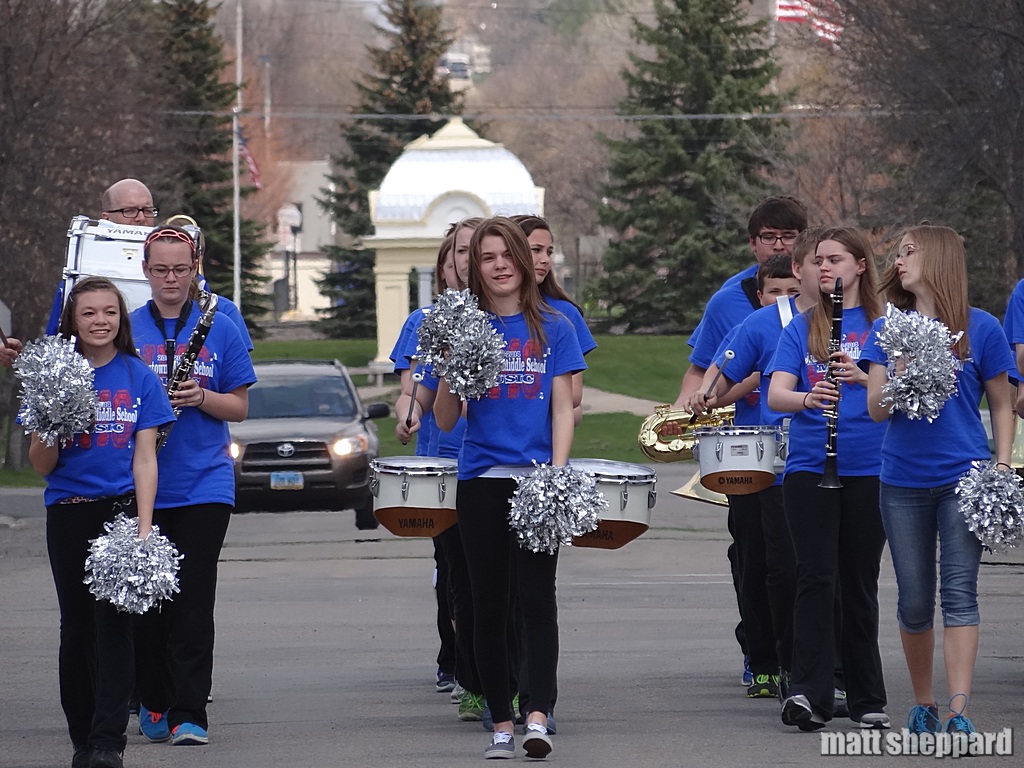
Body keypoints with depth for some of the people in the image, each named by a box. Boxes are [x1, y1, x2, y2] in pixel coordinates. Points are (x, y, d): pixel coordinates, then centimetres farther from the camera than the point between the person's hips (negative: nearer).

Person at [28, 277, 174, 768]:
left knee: (114, 623, -11)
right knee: (77, 626, 6)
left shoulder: (138, 377, 4)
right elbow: (41, 466, 5)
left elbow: (145, 459, 2)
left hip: (121, 508, -2)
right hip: (68, 513, 2)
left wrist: (143, 526, -8)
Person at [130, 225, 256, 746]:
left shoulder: (220, 330, 6)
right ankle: (153, 703, 19)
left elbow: (240, 407, 7)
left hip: (204, 484, -1)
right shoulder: (126, 329, 6)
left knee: (192, 601, -6)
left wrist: (201, 398, -13)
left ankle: (189, 713, -6)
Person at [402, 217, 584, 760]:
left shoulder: (553, 329, 6)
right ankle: (501, 722, 9)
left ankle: (538, 716, -17)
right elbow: (445, 419, 6)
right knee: (489, 605, 4)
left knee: (536, 596, -11)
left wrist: (557, 472, -10)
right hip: (481, 481, 2)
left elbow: (562, 409, 3)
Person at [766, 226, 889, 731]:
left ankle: (867, 700, 13)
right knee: (816, 576, -11)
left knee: (860, 584, 5)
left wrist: (864, 379, -22)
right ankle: (809, 693, -15)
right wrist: (808, 397, -23)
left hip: (869, 470, 0)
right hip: (809, 467, 0)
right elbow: (776, 394, -2)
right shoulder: (802, 327, 9)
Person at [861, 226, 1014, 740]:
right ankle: (923, 705, 21)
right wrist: (900, 377, -18)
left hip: (964, 478, -3)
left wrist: (1003, 463, -5)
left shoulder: (981, 329, 0)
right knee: (914, 600, 7)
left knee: (959, 592, -11)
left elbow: (1001, 406, 7)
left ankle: (959, 713, -16)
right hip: (904, 481, 3)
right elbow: (877, 409, 1)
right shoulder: (888, 329, 6)